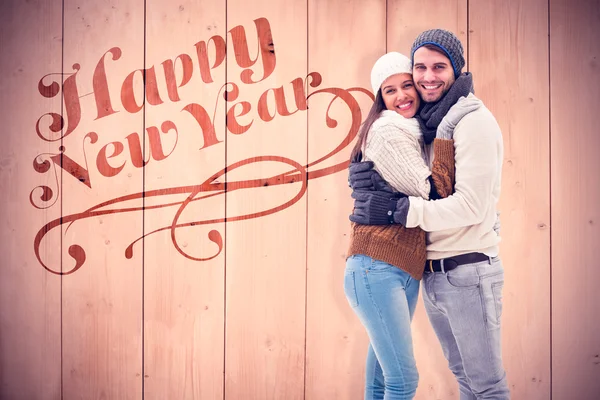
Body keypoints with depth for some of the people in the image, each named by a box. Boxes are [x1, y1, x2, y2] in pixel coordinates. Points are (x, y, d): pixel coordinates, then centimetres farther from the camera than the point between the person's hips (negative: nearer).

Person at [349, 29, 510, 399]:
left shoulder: (473, 121, -13)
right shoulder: (424, 125, 12)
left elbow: (471, 205, -20)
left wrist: (397, 210, -20)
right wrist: (366, 175, -8)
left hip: (467, 274, -8)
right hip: (431, 275, 8)